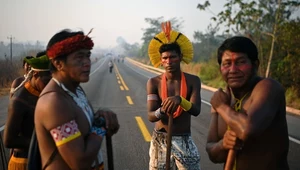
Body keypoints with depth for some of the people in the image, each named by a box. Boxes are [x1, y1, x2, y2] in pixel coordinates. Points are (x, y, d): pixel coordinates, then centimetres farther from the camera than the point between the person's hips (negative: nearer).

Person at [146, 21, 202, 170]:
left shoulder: (193, 80, -6)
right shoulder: (154, 82, -7)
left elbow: (196, 110, -18)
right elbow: (151, 116, -13)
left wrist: (180, 100, -38)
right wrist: (162, 111, -36)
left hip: (185, 140, 0)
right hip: (160, 140, 0)